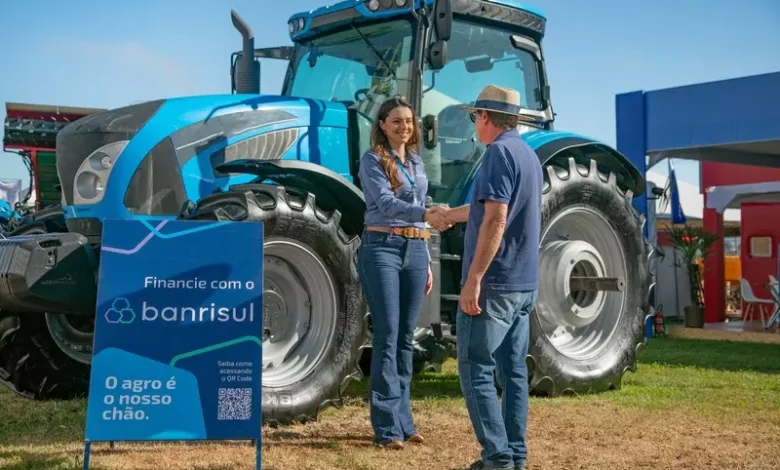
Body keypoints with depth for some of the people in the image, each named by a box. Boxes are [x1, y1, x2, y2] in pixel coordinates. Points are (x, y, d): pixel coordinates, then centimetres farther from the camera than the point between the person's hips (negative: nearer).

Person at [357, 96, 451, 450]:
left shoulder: (417, 163, 17)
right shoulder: (372, 160, -4)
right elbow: (384, 203, -19)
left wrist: (427, 261, 17)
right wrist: (425, 214, -35)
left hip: (415, 251, 6)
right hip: (382, 249, -6)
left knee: (406, 337, 8)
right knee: (387, 336, -9)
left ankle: (403, 420, 15)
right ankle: (387, 426, -7)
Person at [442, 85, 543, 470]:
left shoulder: (499, 152, -13)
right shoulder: (528, 155, 16)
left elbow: (495, 220, -23)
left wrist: (473, 278, -22)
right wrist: (445, 215, 42)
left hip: (494, 284, -9)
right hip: (524, 285, 9)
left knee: (476, 370, -4)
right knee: (513, 372, 11)